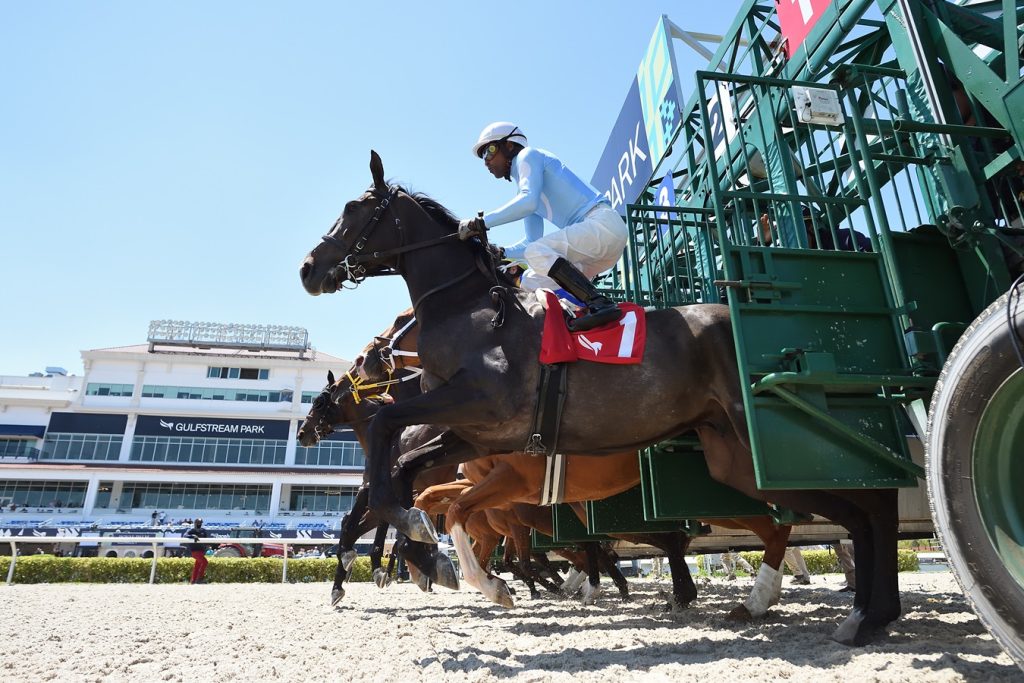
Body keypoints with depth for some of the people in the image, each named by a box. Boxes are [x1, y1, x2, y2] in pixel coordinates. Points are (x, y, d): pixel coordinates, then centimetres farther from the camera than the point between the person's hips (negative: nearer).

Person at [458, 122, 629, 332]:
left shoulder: (528, 155, 0)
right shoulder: (523, 188, 25)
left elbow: (529, 202, -19)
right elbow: (532, 240, 22)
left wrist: (481, 222, -17)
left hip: (602, 222, -9)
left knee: (536, 251, -26)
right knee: (532, 283, 8)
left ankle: (601, 304, -34)